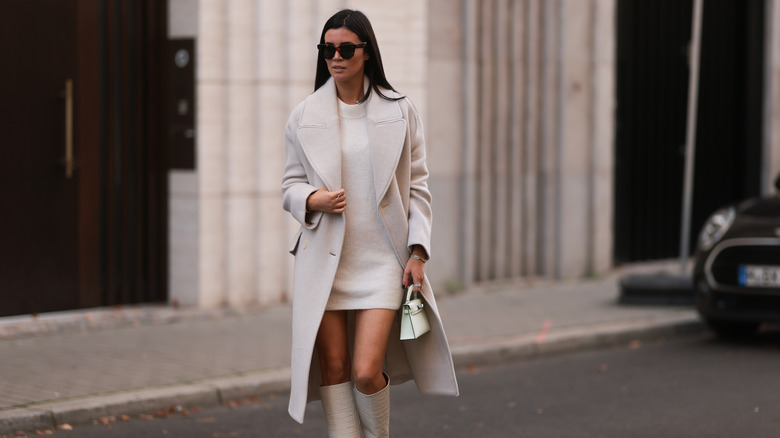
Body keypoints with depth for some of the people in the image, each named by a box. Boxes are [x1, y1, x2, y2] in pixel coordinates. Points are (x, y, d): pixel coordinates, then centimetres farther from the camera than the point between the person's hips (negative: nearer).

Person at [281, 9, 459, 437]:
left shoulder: (399, 112, 4)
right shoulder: (304, 117, 5)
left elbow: (417, 186, 5)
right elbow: (291, 184, 12)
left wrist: (418, 252, -4)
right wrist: (312, 199, -12)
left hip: (381, 258, -1)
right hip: (324, 259, 2)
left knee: (366, 372, -9)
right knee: (334, 368, 2)